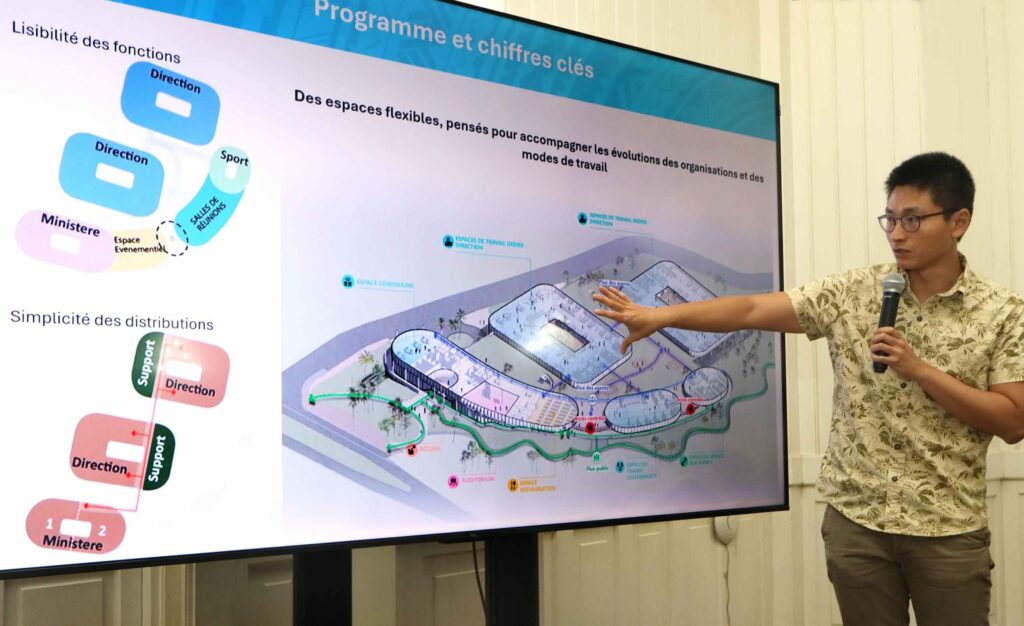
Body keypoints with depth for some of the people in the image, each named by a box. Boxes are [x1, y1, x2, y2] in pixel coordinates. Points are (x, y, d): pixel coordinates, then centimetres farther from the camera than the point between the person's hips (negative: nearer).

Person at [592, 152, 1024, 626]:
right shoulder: (852, 293, 0)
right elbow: (752, 310, -8)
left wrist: (919, 370, -17)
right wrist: (660, 316, -20)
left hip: (950, 532, -1)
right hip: (856, 521, 2)